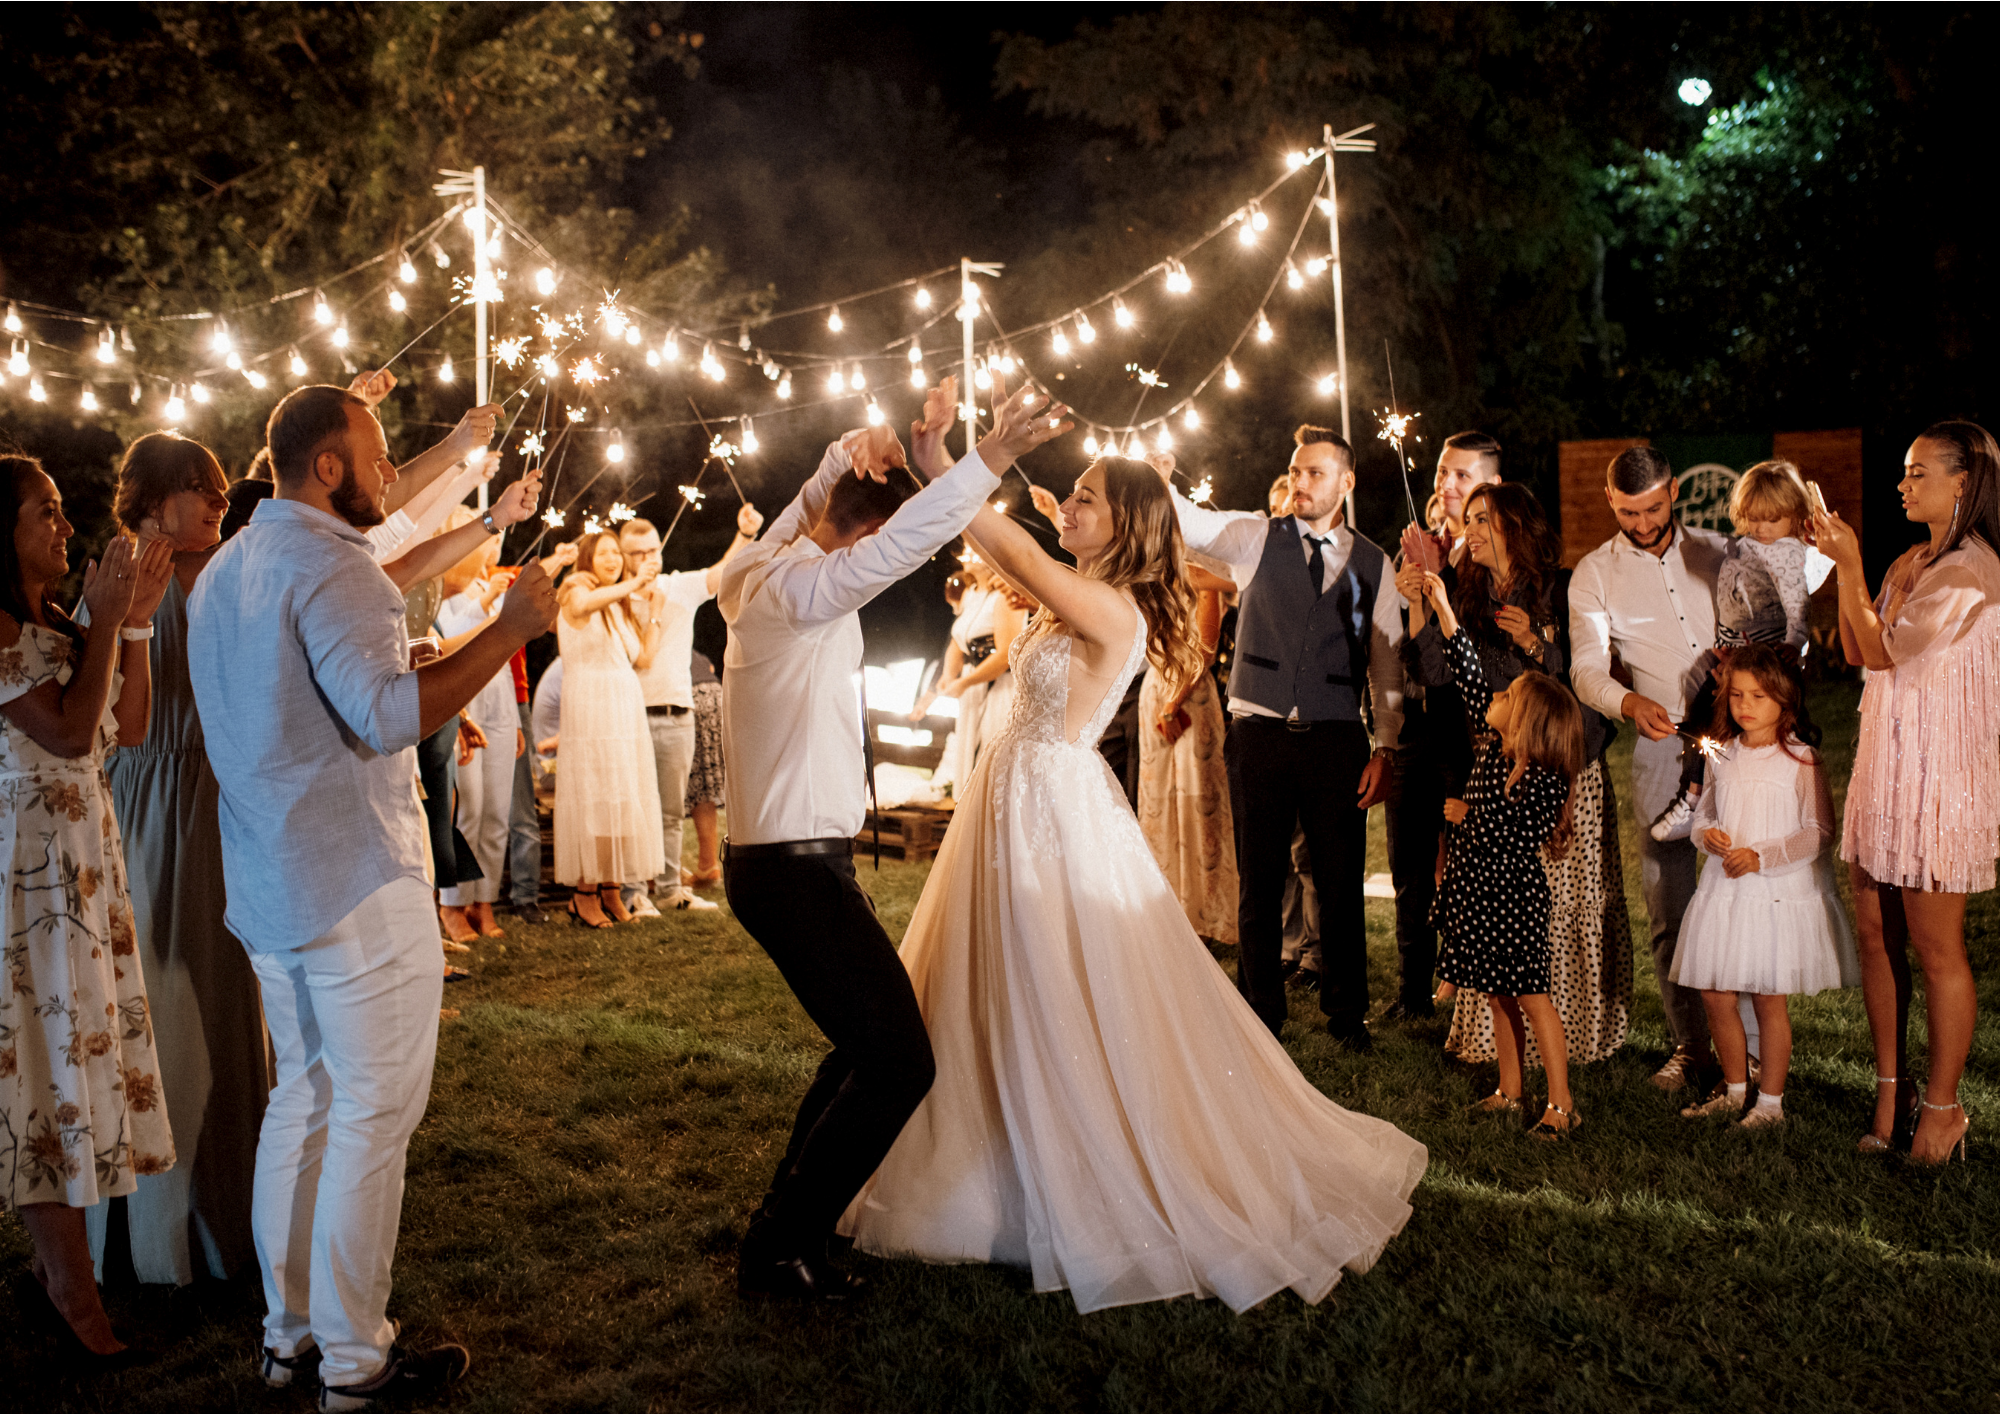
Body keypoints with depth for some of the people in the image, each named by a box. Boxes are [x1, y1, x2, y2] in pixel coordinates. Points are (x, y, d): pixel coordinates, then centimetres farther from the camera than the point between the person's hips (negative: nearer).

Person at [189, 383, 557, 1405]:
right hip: (358, 888, -10)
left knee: (303, 1099, 17)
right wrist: (509, 631, -22)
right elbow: (387, 713, -27)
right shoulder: (329, 562, -16)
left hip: (267, 888, 10)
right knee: (371, 1117, -2)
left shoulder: (222, 571, 16)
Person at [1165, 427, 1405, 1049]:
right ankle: (1261, 1015, 22)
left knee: (1342, 886, 7)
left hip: (1337, 740, 1)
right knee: (1260, 885, 7)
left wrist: (1385, 748, 0)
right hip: (1259, 735, 0)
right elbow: (1192, 524, -8)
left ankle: (1346, 1014, 24)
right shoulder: (1256, 538, 5)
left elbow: (1387, 665, 7)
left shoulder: (1373, 564, 6)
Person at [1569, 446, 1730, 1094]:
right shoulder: (1594, 574, 4)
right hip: (1663, 742, -1)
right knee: (1668, 903, 0)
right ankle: (1690, 1045, 11)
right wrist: (1630, 703, -27)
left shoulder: (1717, 551, 10)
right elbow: (1587, 669, -7)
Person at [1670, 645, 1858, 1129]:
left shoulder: (1800, 759, -9)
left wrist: (1761, 856, -19)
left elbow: (1820, 831, -12)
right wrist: (1706, 832, -6)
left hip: (1779, 891, -5)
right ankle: (1735, 1090, 27)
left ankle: (1771, 1101, 16)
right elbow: (1704, 810, 17)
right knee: (1714, 994, 8)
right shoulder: (1723, 755, 8)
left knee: (1769, 998, 2)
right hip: (1724, 888, 6)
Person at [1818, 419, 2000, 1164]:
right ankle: (1890, 1087, 22)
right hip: (1885, 767, 8)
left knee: (1936, 949, 0)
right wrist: (1843, 566, 4)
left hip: (1939, 774, -8)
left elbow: (1884, 652, -15)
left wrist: (1853, 567, -14)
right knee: (1876, 935, 11)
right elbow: (1855, 651, 11)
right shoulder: (1912, 563, 13)